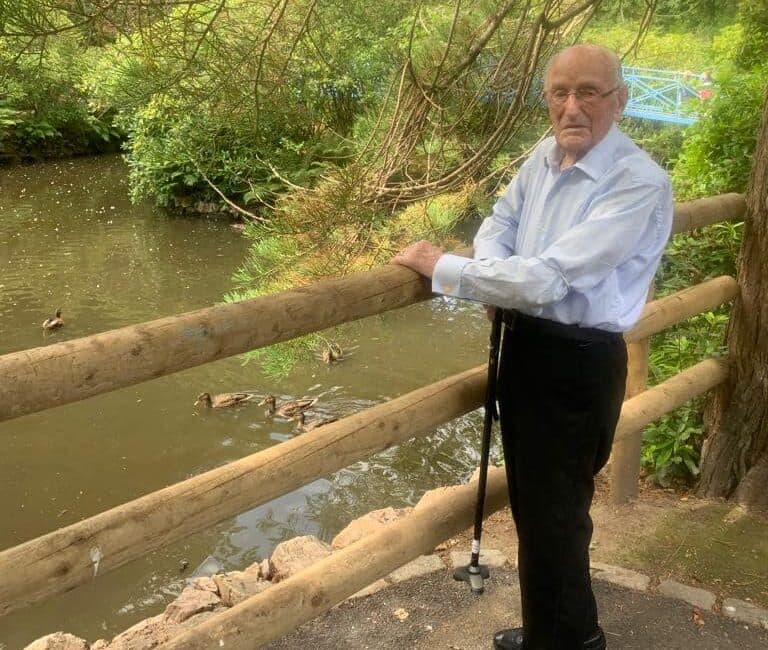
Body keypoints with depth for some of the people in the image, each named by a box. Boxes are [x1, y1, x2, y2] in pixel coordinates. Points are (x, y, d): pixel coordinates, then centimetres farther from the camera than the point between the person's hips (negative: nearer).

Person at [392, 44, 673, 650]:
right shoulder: (544, 157, 2)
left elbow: (547, 278, -29)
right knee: (530, 501, 22)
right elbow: (498, 225, 13)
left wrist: (442, 266, -21)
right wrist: (496, 282, -10)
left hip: (579, 364, -8)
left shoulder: (640, 183, -23)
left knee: (553, 515, 4)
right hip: (524, 345, 8)